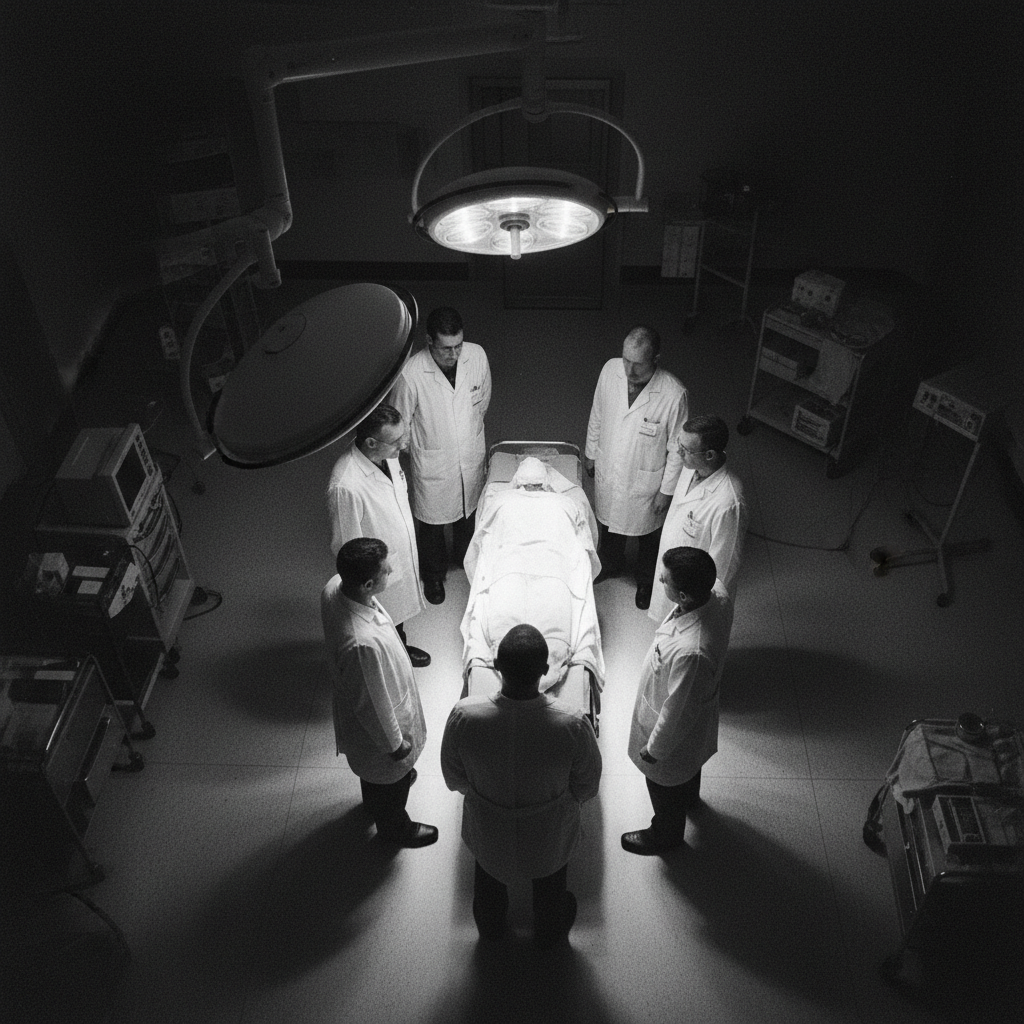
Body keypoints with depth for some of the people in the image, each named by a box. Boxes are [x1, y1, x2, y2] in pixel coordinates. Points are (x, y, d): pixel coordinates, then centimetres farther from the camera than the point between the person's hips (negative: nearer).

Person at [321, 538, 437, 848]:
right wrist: (395, 743, -13)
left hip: (351, 703, 8)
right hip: (378, 720, -7)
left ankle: (374, 799, 69)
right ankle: (393, 827, 55)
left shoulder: (334, 587, -24)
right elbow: (373, 704, -30)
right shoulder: (363, 644, -48)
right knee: (391, 776, 25)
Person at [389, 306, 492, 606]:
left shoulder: (476, 355, -19)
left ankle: (465, 557, 58)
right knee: (432, 521, 18)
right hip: (432, 463, -4)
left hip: (471, 455, 4)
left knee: (469, 511, 28)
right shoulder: (411, 374, -30)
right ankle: (434, 575, 46)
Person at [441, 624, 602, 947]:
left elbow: (454, 779, -13)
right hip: (550, 834, -1)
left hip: (487, 829, 1)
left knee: (489, 876, 36)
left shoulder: (464, 716, -34)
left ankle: (489, 927, 65)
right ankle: (549, 933, 64)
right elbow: (586, 788, -16)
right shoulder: (574, 725, -36)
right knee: (550, 882, 34)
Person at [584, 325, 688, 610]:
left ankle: (646, 581, 51)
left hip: (645, 480, -3)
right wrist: (590, 452, 10)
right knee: (609, 521, 30)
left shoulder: (673, 394, -31)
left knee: (648, 533, 22)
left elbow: (677, 448, -17)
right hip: (608, 470, 4)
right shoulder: (610, 370, -19)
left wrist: (667, 490, -10)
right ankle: (609, 564, 60)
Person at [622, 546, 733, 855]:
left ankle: (666, 834, 55)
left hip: (677, 727, -7)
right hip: (701, 704, 7)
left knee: (665, 783, 25)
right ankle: (689, 798, 69)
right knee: (690, 764, 38)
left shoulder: (690, 653, -48)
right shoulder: (717, 592, -26)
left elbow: (676, 712, -31)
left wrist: (653, 749, -13)